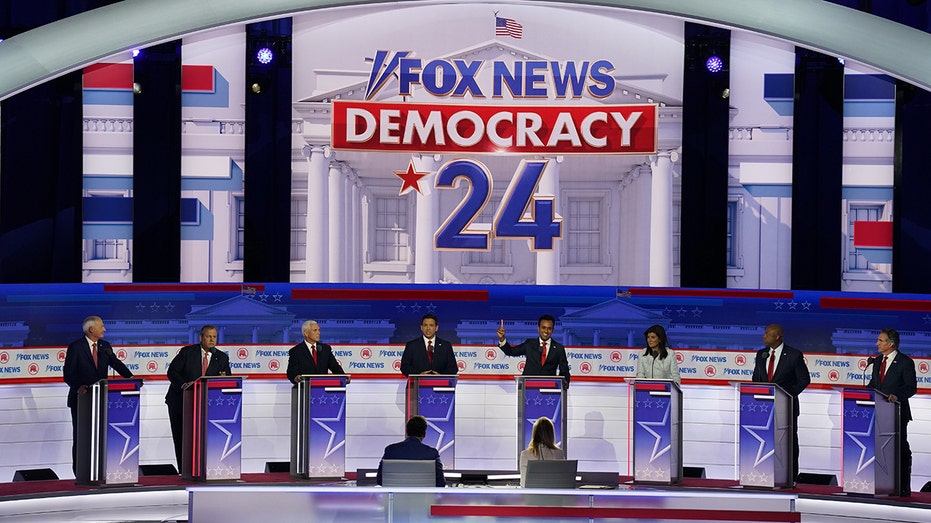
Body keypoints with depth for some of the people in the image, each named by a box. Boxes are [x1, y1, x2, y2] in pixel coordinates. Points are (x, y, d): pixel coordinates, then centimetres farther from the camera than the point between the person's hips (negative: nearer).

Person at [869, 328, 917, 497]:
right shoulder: (878, 361, 12)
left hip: (897, 412, -7)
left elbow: (911, 387, -13)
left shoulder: (905, 362, -9)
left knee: (901, 449, 0)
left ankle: (904, 488, 5)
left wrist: (897, 396, -29)